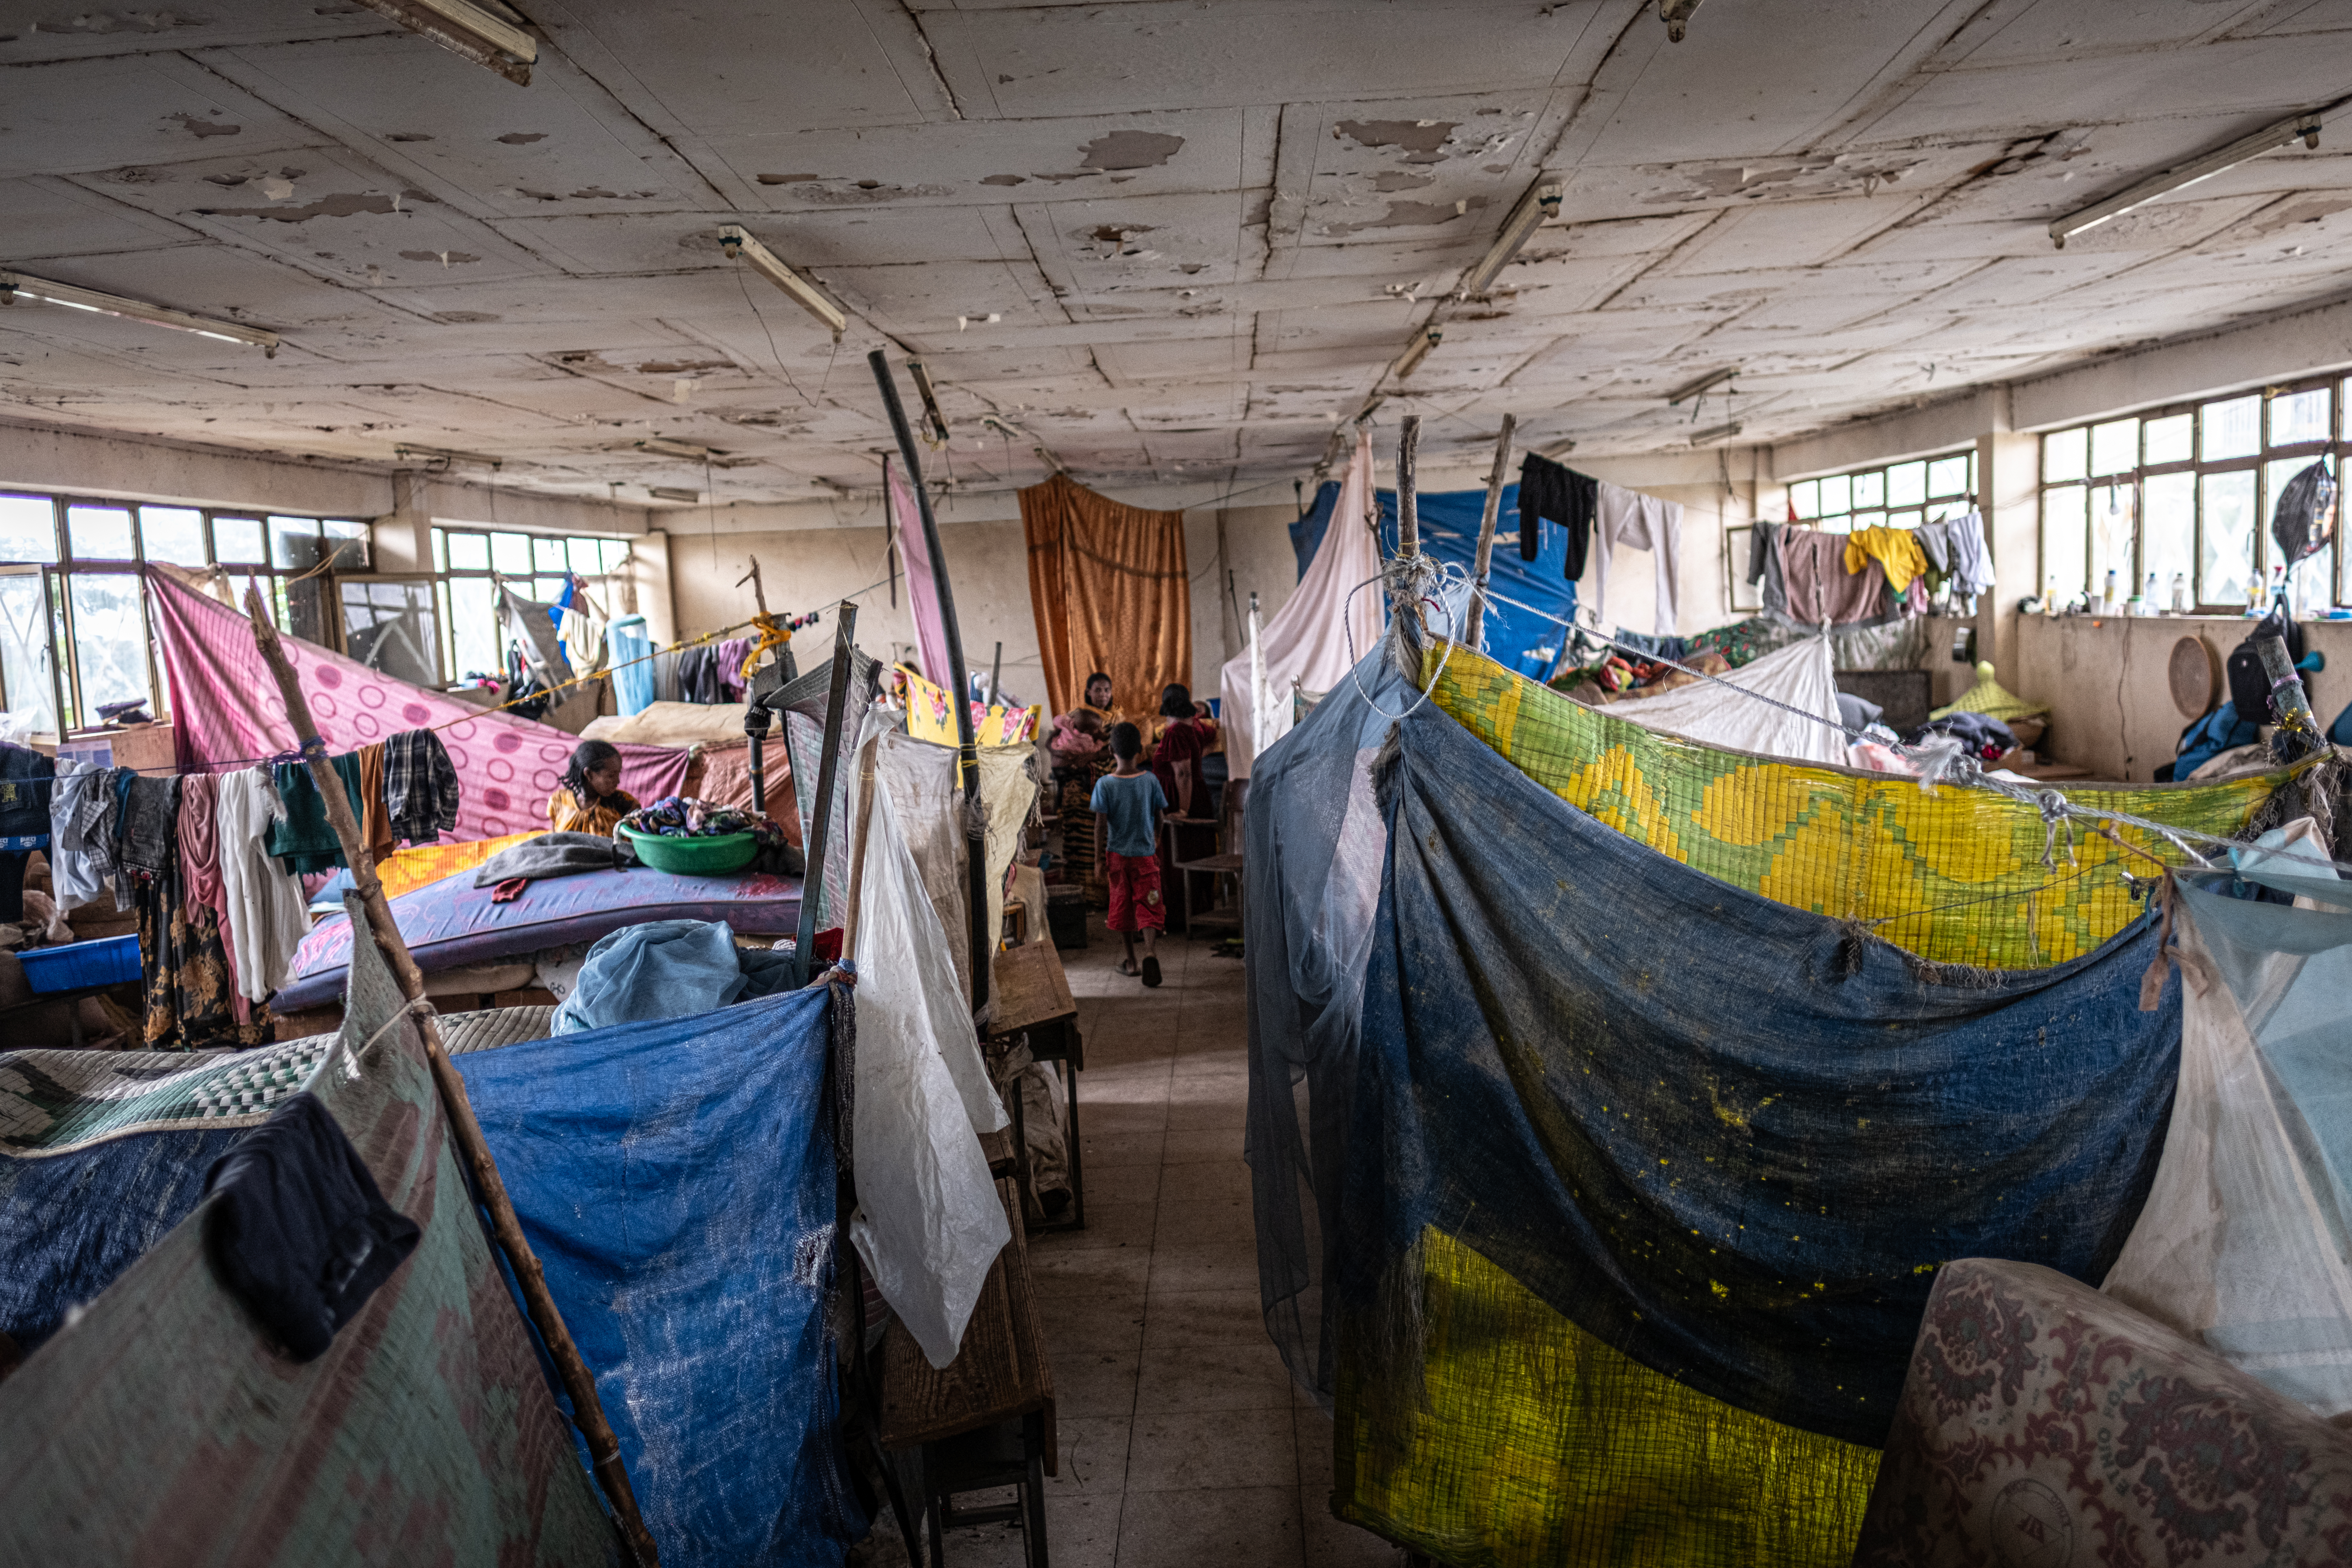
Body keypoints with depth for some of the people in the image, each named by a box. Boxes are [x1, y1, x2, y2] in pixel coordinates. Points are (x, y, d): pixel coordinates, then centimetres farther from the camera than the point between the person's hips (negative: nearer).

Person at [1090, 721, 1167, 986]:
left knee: (1122, 906, 14)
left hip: (1117, 854, 0)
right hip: (1145, 855, 0)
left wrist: (1100, 859, -1)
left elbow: (1102, 826, -9)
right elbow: (1159, 818, 4)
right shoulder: (1150, 781, -6)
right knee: (1149, 907, 0)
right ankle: (1150, 952, -23)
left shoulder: (1105, 784, -9)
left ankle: (1132, 962, 22)